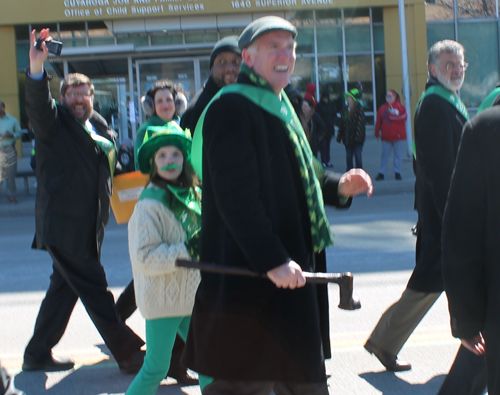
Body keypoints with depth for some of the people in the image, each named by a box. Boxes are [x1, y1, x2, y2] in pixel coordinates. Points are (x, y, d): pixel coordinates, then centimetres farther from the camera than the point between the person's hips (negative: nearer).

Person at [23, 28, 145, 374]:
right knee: (95, 290, -4)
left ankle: (38, 354, 27)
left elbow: (113, 162, 24)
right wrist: (37, 68, -40)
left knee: (66, 287, 15)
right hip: (62, 222, -8)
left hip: (89, 224, 8)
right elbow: (38, 105, -24)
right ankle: (129, 354, 2)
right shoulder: (56, 121, -3)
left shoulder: (101, 127, 17)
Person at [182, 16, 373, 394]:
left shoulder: (279, 106, 18)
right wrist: (273, 260, -28)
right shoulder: (232, 108, -15)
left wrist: (339, 185, 5)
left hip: (288, 271, 11)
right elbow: (237, 196, -23)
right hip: (248, 275, -11)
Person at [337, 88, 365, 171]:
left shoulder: (359, 109, -9)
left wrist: (358, 136, -22)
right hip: (347, 138, 6)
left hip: (357, 139, -6)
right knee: (348, 157, 8)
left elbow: (360, 123, -15)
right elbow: (342, 123, 12)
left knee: (358, 156, 0)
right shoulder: (344, 109, 10)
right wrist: (339, 136, 8)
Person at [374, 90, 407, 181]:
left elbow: (404, 117, -13)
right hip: (386, 137, 1)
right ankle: (381, 173, 9)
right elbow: (378, 121, 8)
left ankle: (397, 172, 13)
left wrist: (393, 116, -15)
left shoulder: (400, 107, 1)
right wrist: (377, 133, 4)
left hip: (399, 136, -1)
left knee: (398, 155, 3)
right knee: (385, 155, 3)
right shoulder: (382, 108, 8)